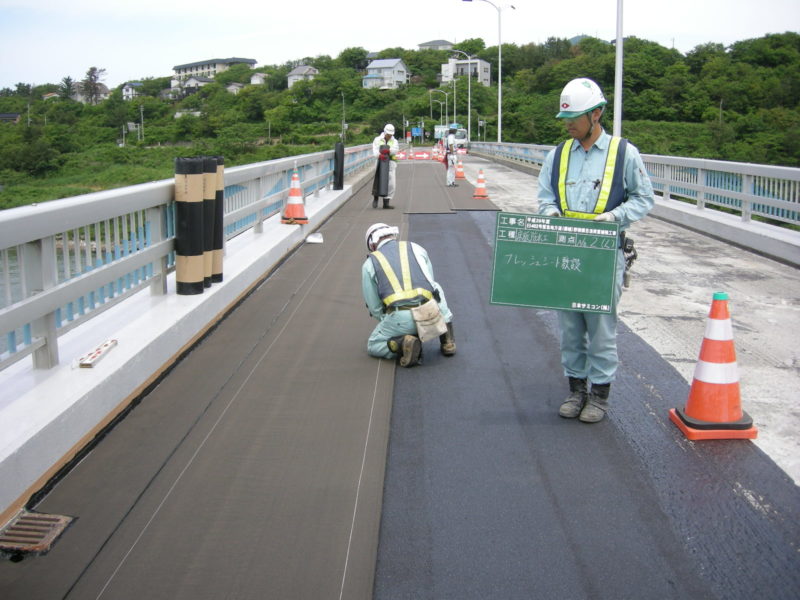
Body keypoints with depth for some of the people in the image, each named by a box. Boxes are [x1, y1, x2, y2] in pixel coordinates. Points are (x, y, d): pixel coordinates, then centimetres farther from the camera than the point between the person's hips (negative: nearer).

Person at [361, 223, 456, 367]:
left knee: (373, 347, 24)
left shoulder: (369, 264, 15)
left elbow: (374, 307, 16)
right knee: (435, 288, 37)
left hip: (400, 318, -2)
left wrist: (390, 326, 32)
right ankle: (446, 340, 25)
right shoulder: (416, 249, 21)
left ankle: (404, 345, -7)